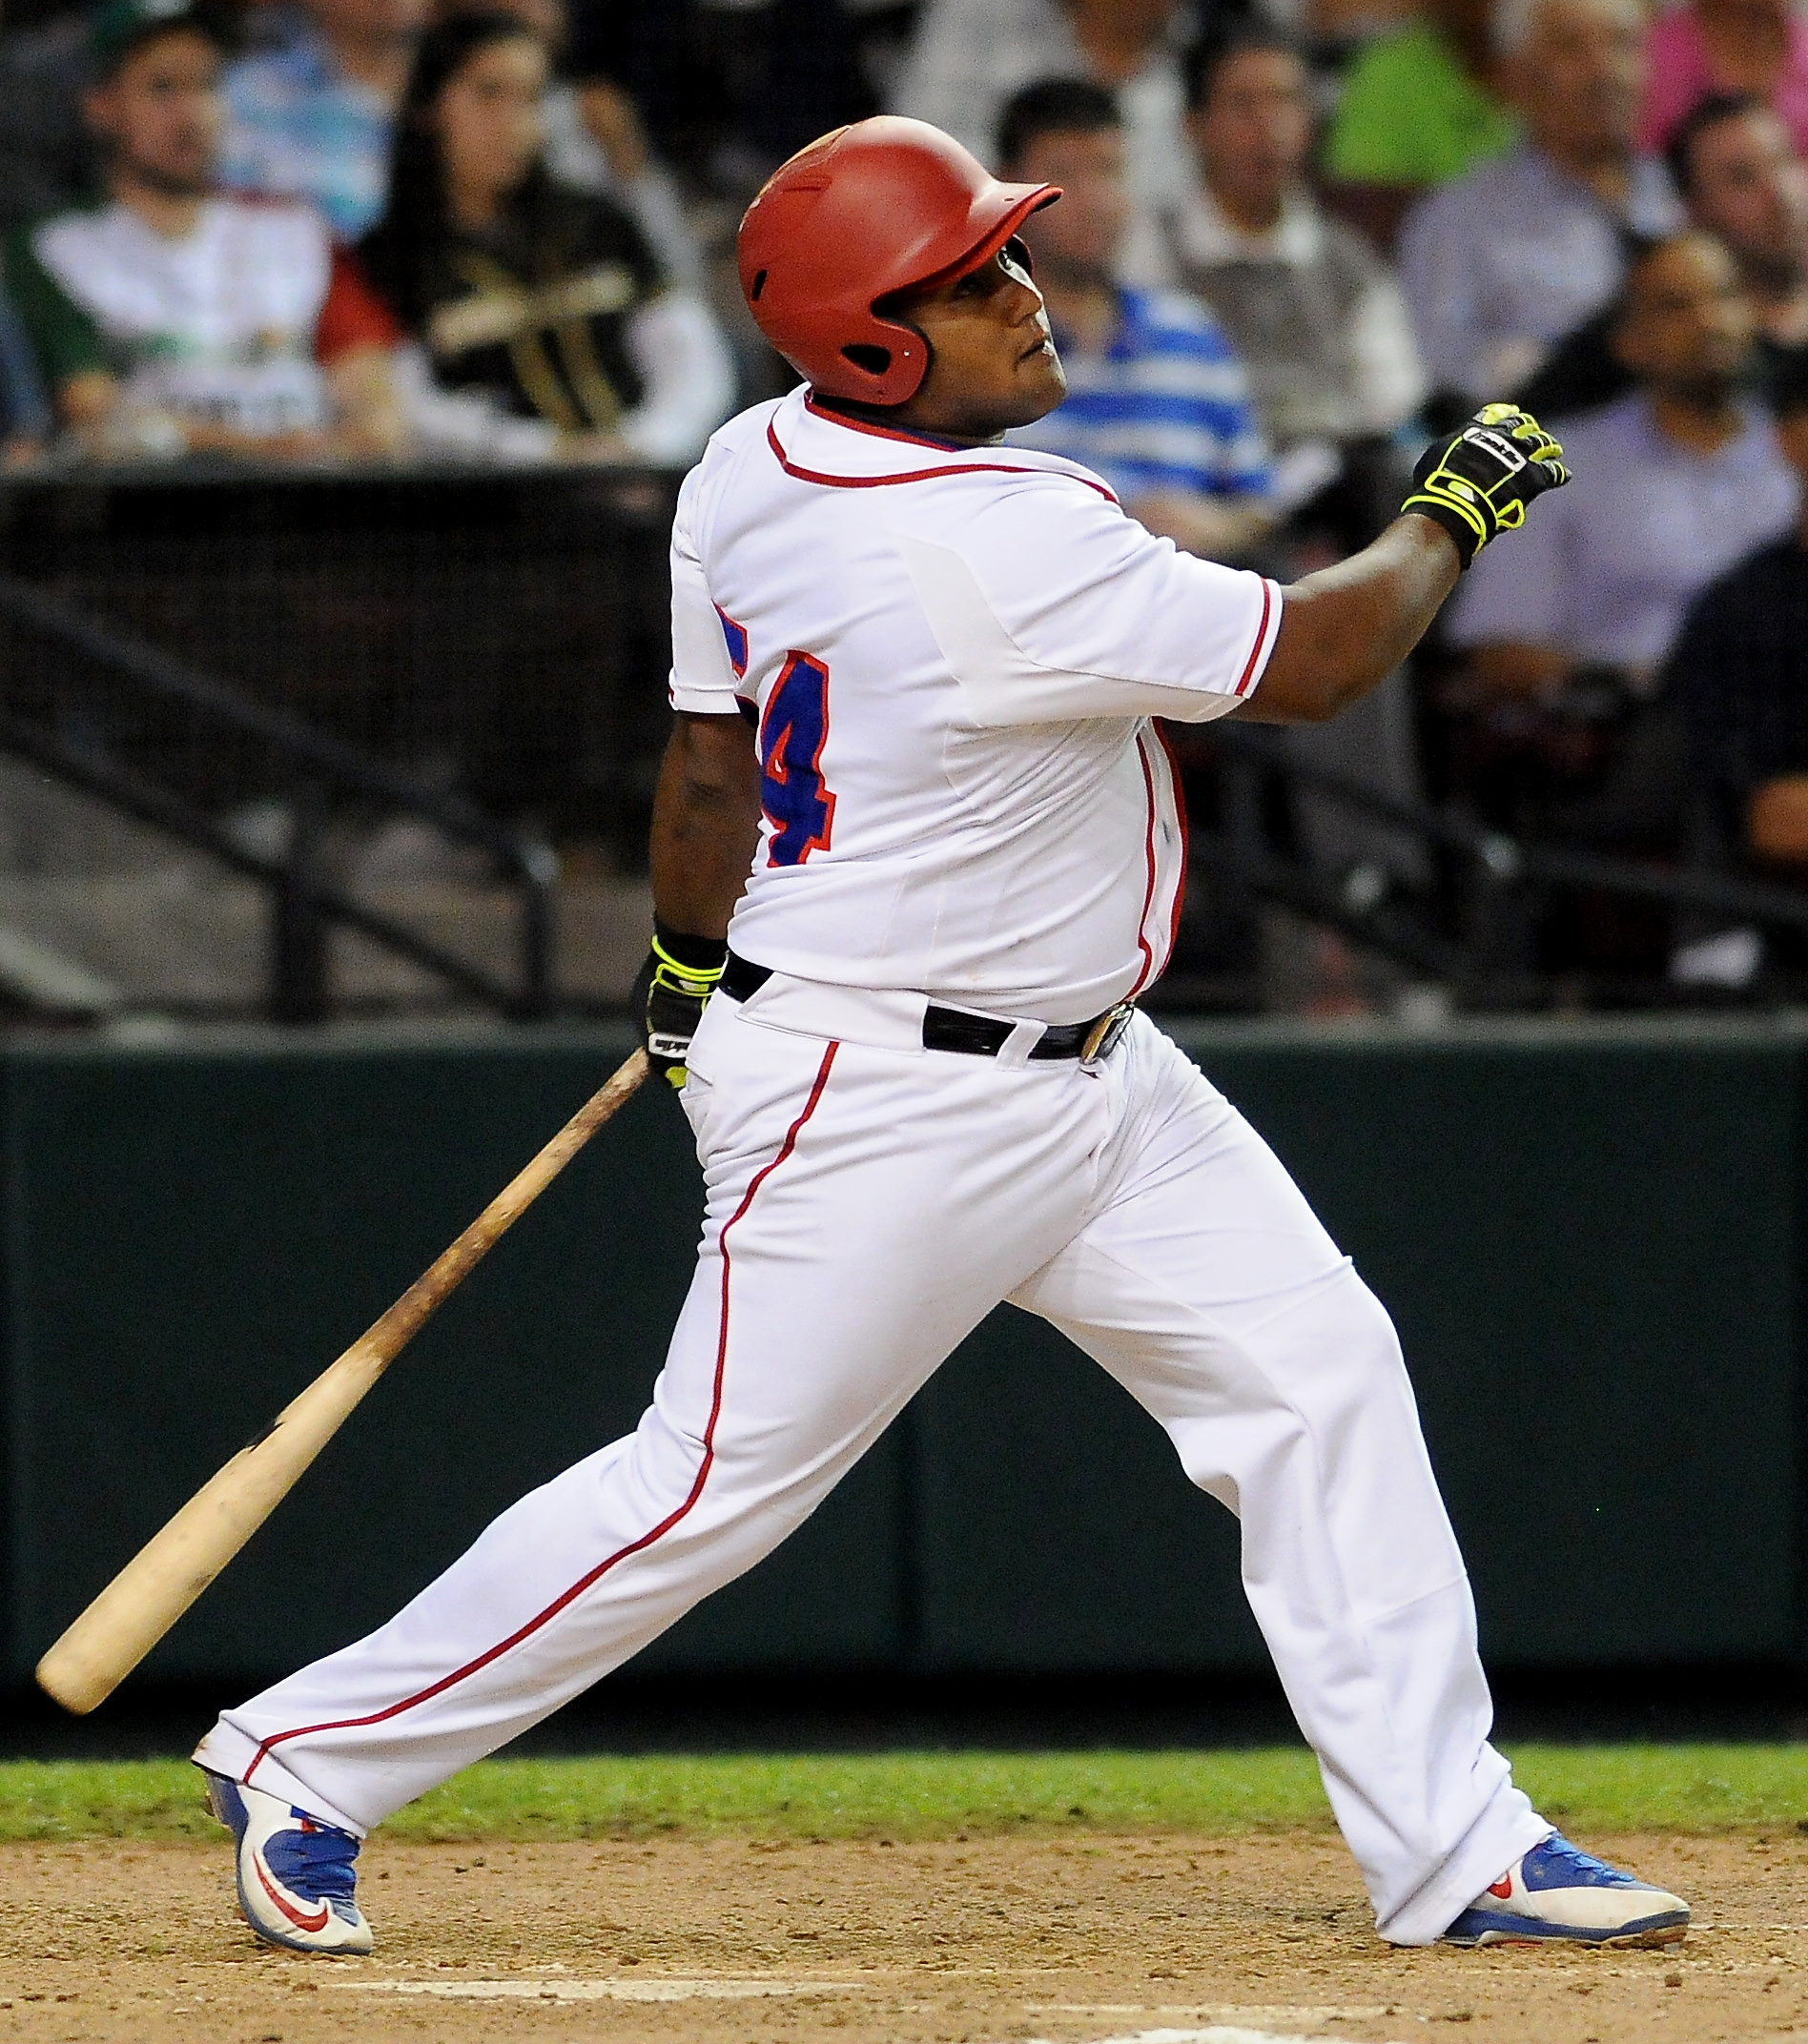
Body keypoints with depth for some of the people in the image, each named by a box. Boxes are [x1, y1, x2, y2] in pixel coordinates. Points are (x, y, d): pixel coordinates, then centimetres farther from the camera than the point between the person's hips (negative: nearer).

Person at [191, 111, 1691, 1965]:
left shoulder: (755, 472, -1)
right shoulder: (1003, 552, -28)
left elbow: (712, 747, 13)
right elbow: (1310, 663, -19)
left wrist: (688, 972, 27)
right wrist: (1452, 511, -2)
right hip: (883, 1106, -10)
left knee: (1318, 1378, 6)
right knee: (714, 1485, -1)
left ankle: (1452, 1851, 8)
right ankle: (307, 1758, 14)